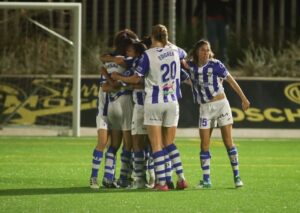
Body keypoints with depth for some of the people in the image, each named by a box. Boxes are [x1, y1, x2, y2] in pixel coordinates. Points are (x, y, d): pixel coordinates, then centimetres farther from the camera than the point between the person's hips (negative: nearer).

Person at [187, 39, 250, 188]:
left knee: (228, 141, -4)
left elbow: (231, 81, -1)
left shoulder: (215, 65, -8)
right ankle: (206, 180, 5)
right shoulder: (191, 65, 0)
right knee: (204, 144, -1)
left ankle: (236, 176, 3)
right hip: (205, 108, 3)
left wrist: (243, 99, 1)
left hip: (221, 104, -3)